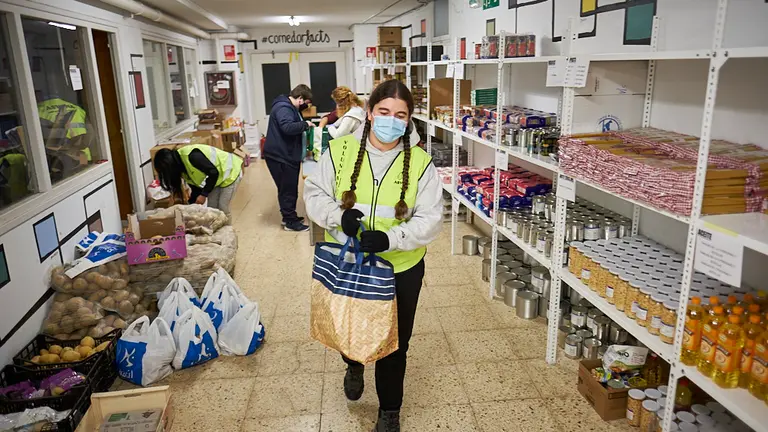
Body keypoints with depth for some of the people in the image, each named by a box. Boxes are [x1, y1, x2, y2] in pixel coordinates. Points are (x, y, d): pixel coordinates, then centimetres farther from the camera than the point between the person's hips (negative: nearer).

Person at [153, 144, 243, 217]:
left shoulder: (191, 156, -31)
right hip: (217, 177, 8)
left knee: (222, 208, -7)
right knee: (212, 207, 4)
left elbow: (214, 172, -29)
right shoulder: (182, 168, -1)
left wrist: (204, 194, -25)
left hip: (230, 171, -8)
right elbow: (196, 186, 5)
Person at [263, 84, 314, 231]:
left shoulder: (289, 107, 17)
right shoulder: (283, 108, -18)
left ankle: (289, 217, 28)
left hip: (286, 155, 11)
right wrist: (305, 124, -21)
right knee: (288, 189, -3)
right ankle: (290, 222, 6)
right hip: (281, 156, -11)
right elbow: (288, 127, -33)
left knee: (289, 189, 17)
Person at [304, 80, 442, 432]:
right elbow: (314, 194, 0)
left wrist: (389, 239, -28)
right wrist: (339, 215, -21)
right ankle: (354, 366, 61)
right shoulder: (340, 151, -7)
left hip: (400, 270, -1)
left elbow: (430, 219, -12)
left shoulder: (420, 163, -10)